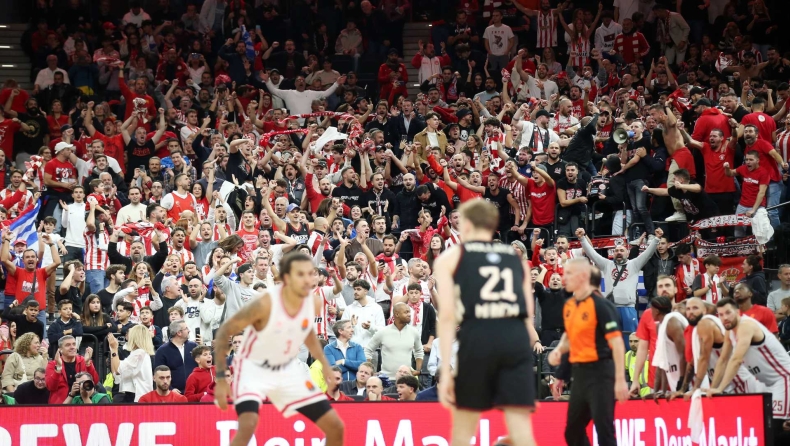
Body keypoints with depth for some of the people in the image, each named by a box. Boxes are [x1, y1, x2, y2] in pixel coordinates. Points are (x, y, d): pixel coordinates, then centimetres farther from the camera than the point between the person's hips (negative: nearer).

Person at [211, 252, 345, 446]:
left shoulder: (314, 303, -13)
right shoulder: (265, 304, -30)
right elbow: (223, 333, -19)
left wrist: (324, 364, 6)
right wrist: (221, 379, -20)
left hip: (288, 370, 6)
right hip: (253, 368, -6)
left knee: (336, 428, 2)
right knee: (248, 425, -31)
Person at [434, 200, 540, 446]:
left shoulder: (450, 257, 14)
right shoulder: (516, 258, 23)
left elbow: (447, 315, 1)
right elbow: (529, 316, 16)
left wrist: (446, 370, -3)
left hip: (477, 337, -2)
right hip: (517, 338, 2)